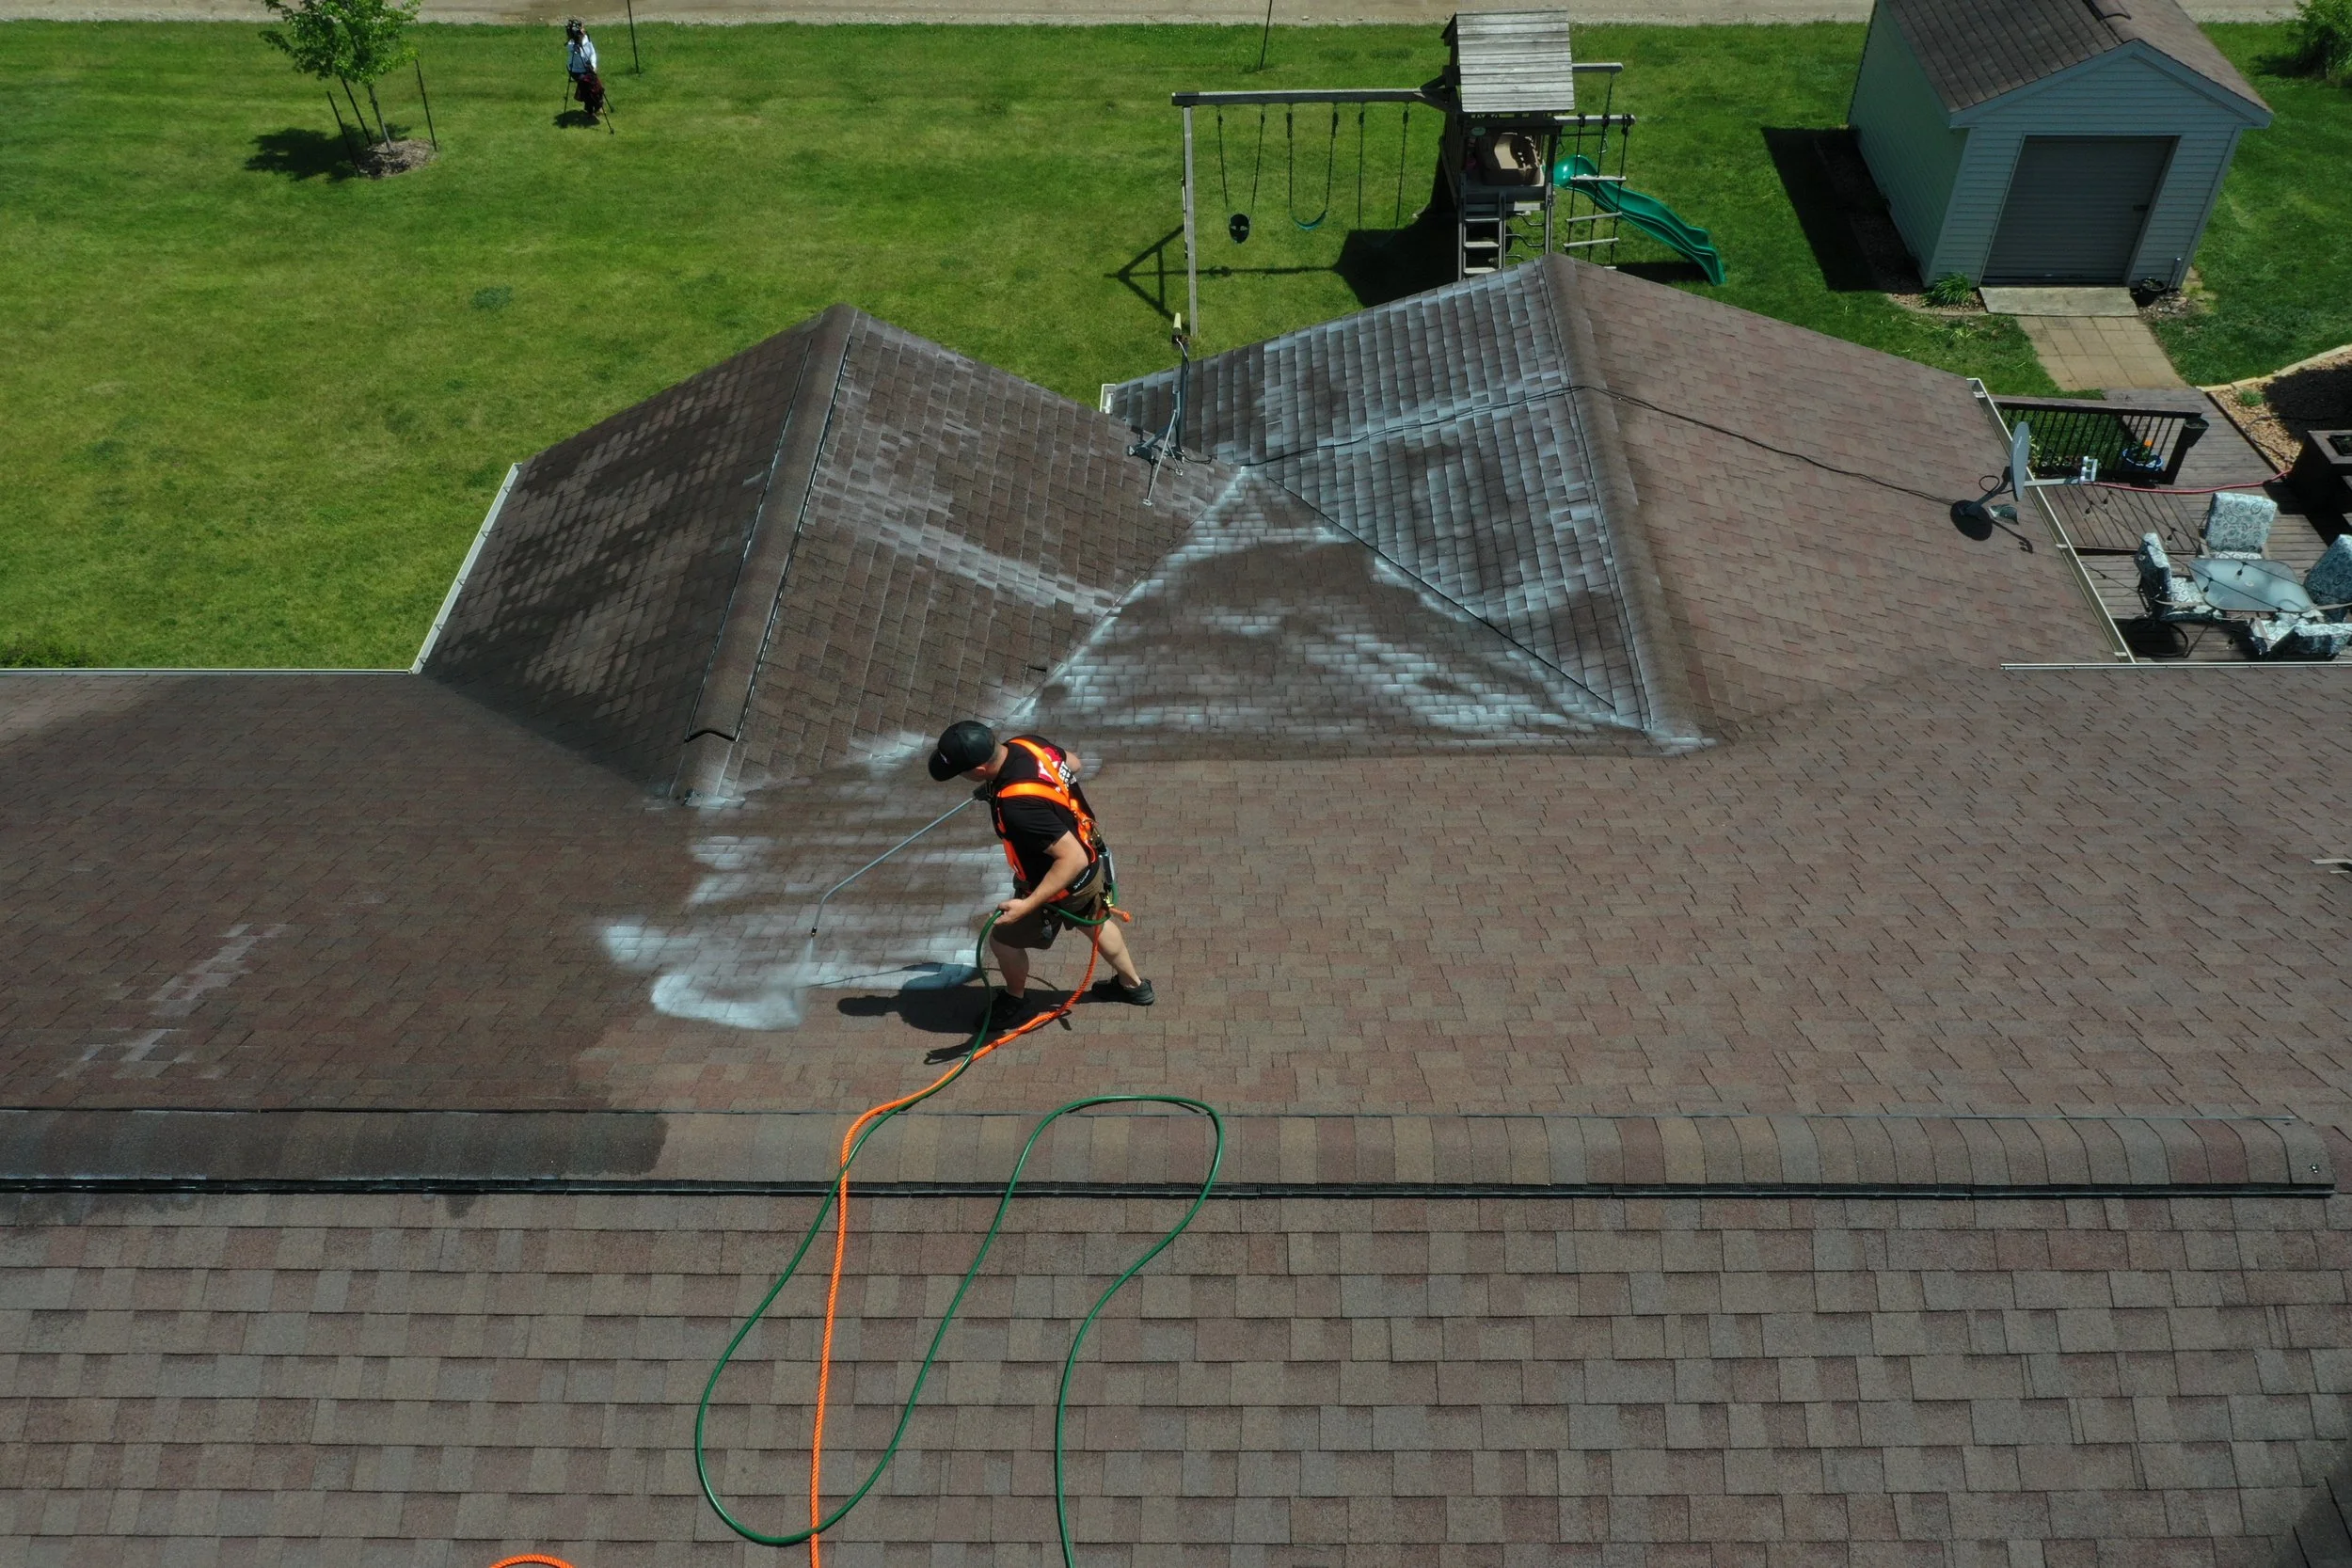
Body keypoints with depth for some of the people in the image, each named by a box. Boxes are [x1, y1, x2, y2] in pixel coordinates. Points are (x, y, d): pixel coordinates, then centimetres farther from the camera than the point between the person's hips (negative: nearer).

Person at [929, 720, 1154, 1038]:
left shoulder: (1017, 806, -42)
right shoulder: (1027, 743, -18)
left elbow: (1073, 859, -39)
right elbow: (1074, 763, 5)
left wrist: (1028, 905, -36)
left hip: (1065, 883, -8)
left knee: (1003, 940, 17)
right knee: (1095, 922, 33)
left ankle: (1015, 1003, 44)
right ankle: (1134, 984, 55)